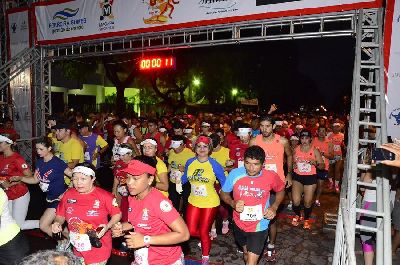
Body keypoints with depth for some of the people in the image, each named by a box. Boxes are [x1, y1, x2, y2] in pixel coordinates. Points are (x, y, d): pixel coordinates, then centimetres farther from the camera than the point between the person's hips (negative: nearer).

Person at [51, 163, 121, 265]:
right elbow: (61, 215, 8)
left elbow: (117, 214, -7)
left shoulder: (104, 196, -17)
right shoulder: (68, 194, -5)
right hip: (78, 248, 4)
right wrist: (57, 223, -12)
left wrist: (107, 227, -23)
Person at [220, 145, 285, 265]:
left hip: (259, 226, -2)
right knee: (246, 253, 27)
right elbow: (224, 193, -3)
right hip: (239, 223, 3)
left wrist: (274, 207, -13)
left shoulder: (271, 176, -20)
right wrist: (233, 203, -22)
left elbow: (281, 190, 2)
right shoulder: (235, 174, -20)